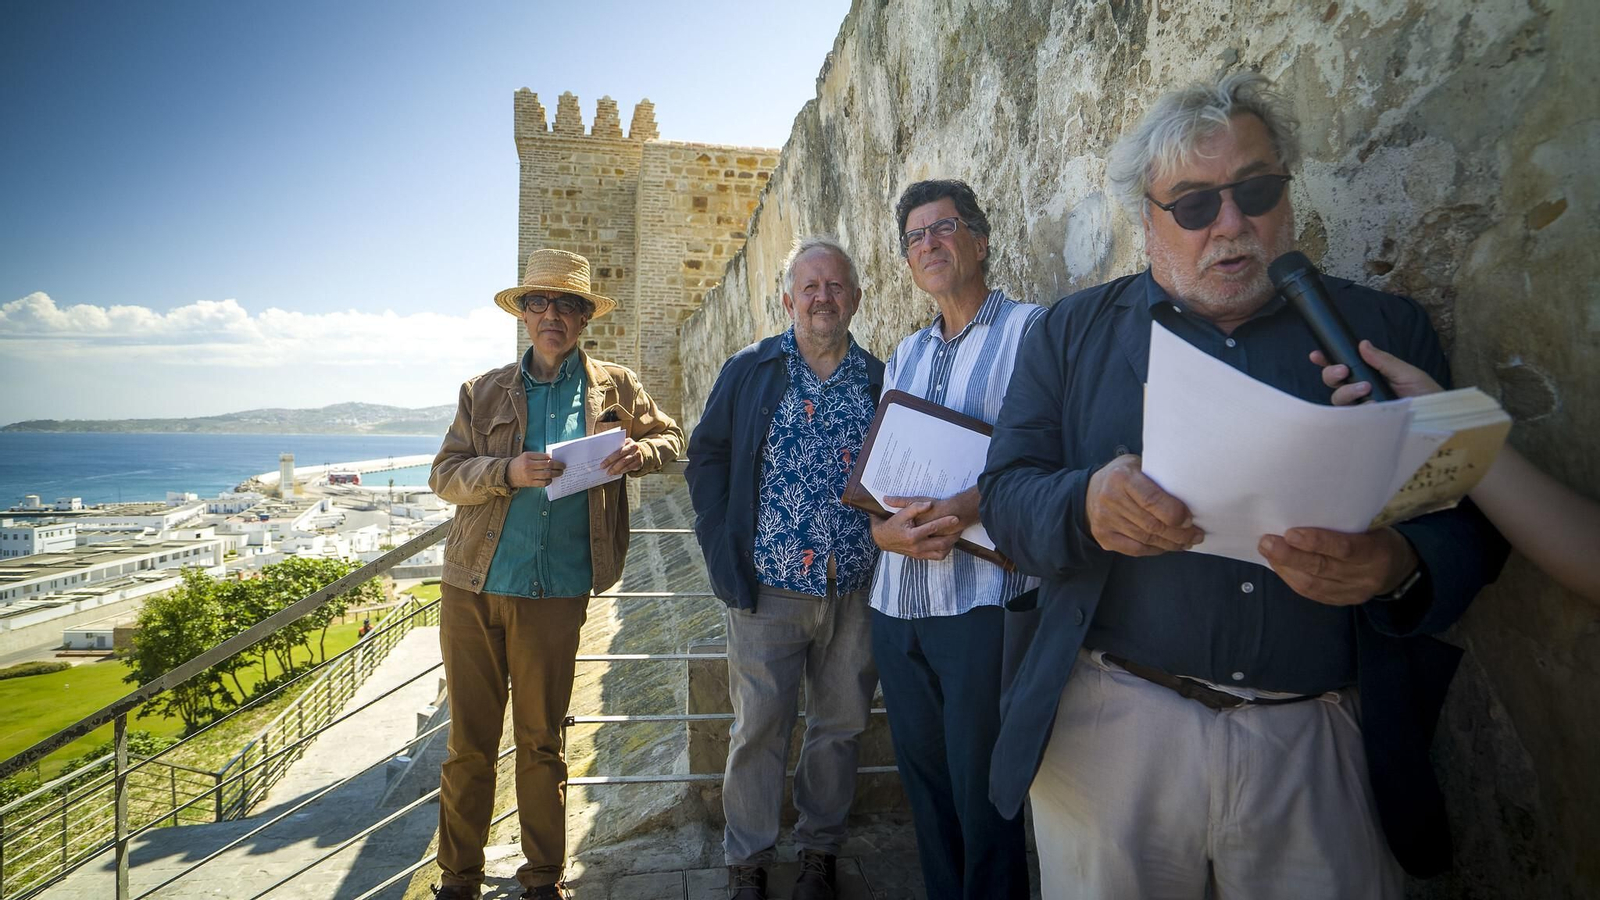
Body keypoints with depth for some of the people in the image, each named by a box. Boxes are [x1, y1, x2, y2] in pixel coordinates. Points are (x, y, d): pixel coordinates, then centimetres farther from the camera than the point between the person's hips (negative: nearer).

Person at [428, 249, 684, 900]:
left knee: (541, 741, 10)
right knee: (469, 742, 8)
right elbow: (443, 475, 3)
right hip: (473, 585, 1)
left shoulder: (615, 386, 7)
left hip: (556, 594, -1)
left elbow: (670, 437, 14)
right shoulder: (484, 391, 7)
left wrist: (638, 453, -9)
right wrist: (508, 471, -17)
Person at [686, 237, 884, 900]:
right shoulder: (750, 370, 2)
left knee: (840, 725, 14)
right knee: (758, 727, 8)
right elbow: (706, 455, 3)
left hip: (857, 591, 2)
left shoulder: (882, 380, 5)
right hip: (769, 588, -1)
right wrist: (724, 554, -5)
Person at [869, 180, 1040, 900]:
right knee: (925, 783, 19)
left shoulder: (1030, 329, -3)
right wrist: (885, 529, -6)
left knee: (984, 795, 5)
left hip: (984, 599, -6)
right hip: (898, 602, 6)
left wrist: (967, 508, -26)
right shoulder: (904, 355, 17)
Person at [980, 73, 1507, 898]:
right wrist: (1085, 506, -23)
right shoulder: (1074, 332, 5)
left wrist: (1400, 567, -19)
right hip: (1111, 730, 0)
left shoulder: (1387, 330, 6)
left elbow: (1470, 519, 4)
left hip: (1326, 740, 1)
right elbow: (1005, 493, -1)